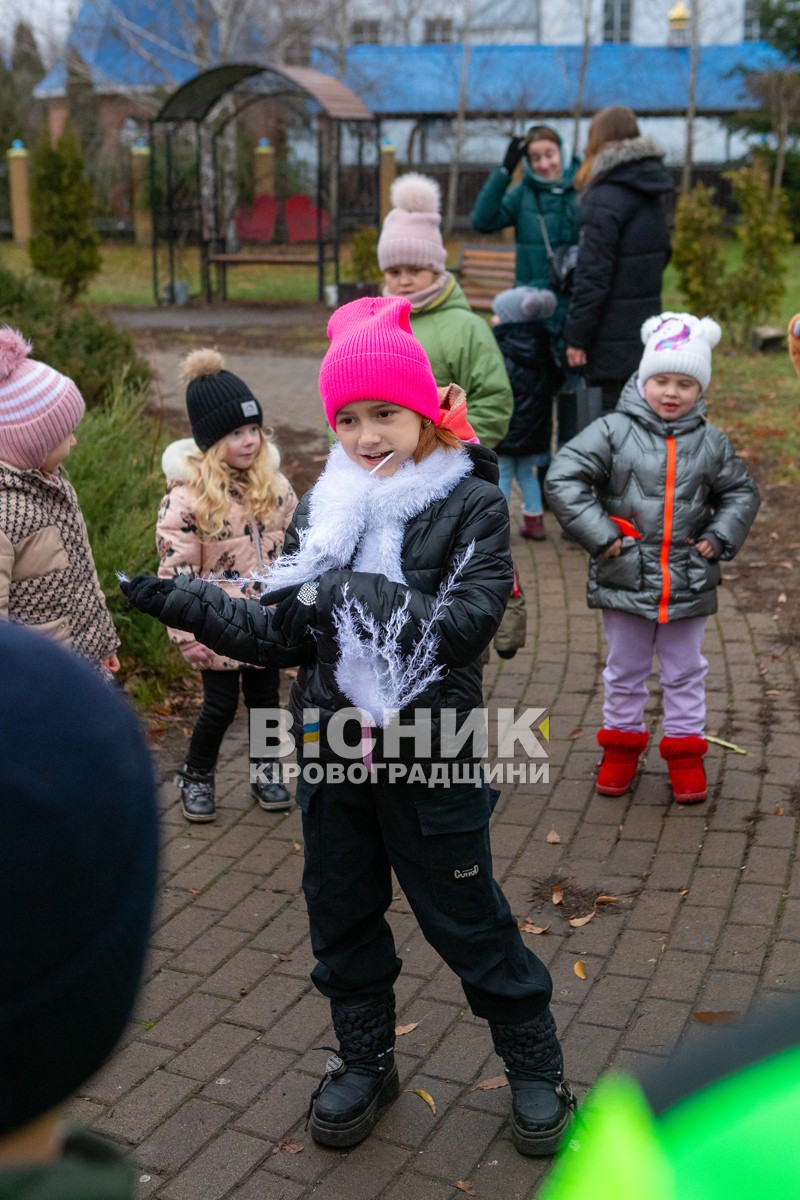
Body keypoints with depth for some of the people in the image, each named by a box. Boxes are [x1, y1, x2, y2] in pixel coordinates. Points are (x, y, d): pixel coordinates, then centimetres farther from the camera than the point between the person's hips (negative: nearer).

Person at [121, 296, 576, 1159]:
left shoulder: (470, 505, -11)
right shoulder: (321, 511, 2)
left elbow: (468, 622, -23)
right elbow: (283, 636, 3)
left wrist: (357, 595, -30)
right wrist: (187, 605, -7)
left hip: (430, 758, -4)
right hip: (332, 753, 5)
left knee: (464, 919, 9)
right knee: (342, 914, 18)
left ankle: (534, 1065, 32)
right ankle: (365, 1061, 41)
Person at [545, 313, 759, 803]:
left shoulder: (712, 443, 1)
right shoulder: (613, 431, -9)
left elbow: (741, 493, 13)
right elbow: (563, 477, -13)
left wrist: (719, 538, -1)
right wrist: (598, 533, -16)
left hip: (689, 585, 2)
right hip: (625, 579, -2)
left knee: (685, 672, 15)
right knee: (624, 671, 15)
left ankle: (685, 750, 30)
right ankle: (622, 743, 33)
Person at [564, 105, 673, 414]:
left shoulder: (606, 199, -16)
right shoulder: (652, 196, 11)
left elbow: (592, 275, -18)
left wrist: (576, 337, -14)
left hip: (613, 339, -9)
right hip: (645, 328, 9)